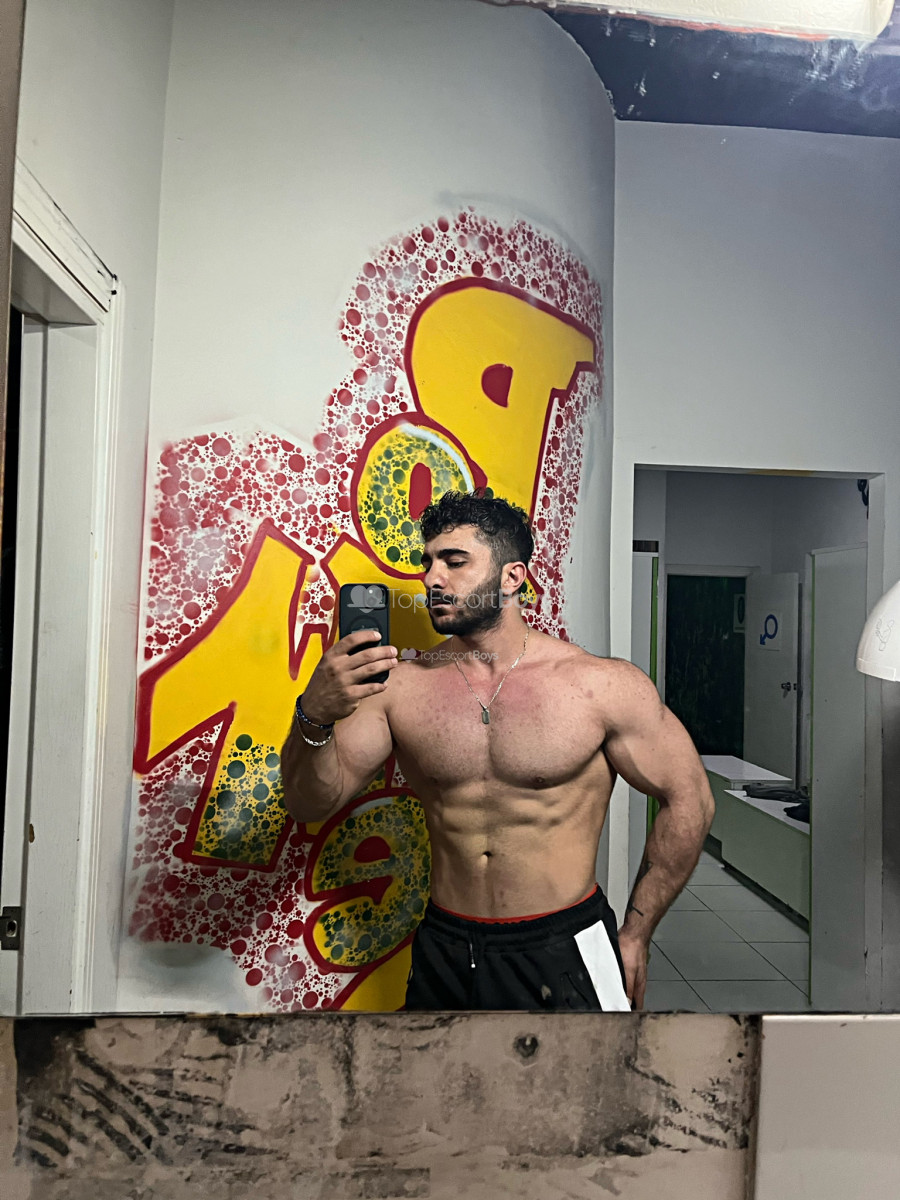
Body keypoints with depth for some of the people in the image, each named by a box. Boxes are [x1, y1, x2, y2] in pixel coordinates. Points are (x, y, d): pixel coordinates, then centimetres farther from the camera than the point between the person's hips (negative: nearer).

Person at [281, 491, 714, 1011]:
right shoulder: (400, 686, -7)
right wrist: (315, 718, -27)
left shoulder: (604, 685, -13)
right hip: (443, 952, 3)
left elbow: (689, 800, -4)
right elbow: (311, 804, -7)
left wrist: (635, 935, -1)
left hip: (563, 950, -2)